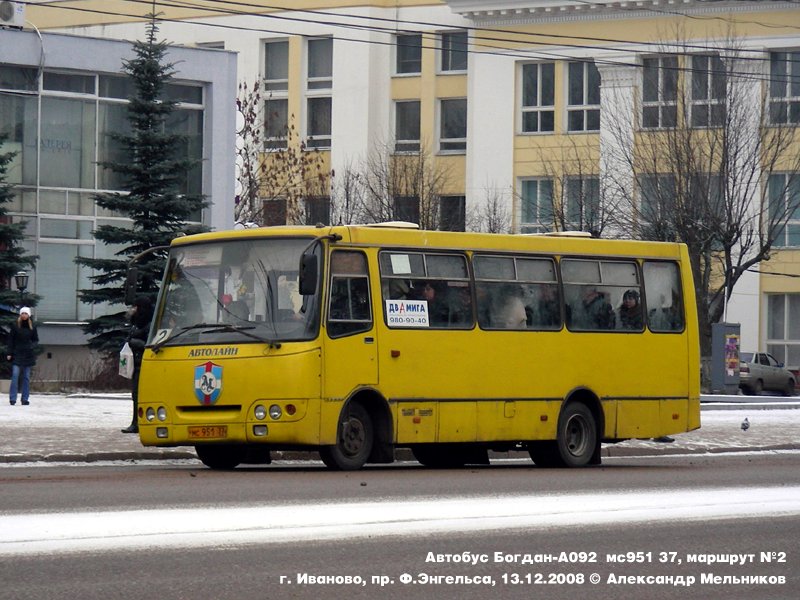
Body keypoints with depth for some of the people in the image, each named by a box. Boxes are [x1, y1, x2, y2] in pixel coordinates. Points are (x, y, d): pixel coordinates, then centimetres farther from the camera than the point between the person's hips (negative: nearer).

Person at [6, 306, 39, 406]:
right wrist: (9, 353, -5)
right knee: (15, 375, -10)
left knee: (26, 377, 4)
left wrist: (32, 346, -10)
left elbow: (36, 340, 12)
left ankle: (25, 399, 7)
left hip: (28, 354, 2)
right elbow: (10, 339, 1)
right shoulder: (15, 326, -1)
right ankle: (12, 398, -8)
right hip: (17, 354, -2)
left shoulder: (32, 327, 4)